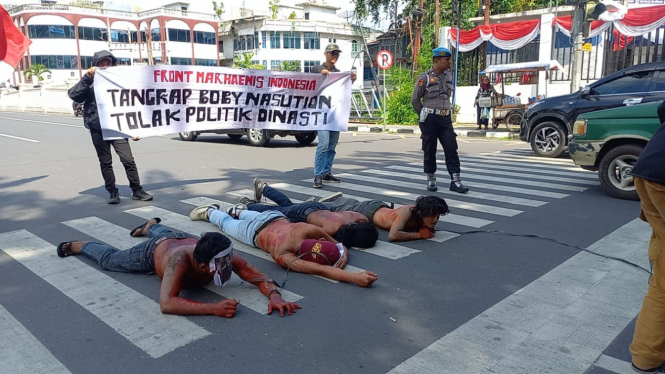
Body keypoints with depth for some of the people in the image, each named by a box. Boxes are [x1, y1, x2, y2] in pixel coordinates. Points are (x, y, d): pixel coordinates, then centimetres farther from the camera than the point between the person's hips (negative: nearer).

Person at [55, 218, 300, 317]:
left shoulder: (225, 257, -42)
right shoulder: (179, 260, -53)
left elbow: (260, 277, -38)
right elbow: (166, 304, -57)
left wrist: (275, 296, -60)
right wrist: (213, 308, -65)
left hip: (184, 240, 4)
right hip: (153, 252, -4)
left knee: (165, 233, 41)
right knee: (109, 259, 24)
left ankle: (150, 226, 72)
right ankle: (78, 246, 50)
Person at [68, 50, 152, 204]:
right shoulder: (90, 82, 3)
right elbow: (74, 95, -11)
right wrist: (86, 77, -21)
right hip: (98, 130, 0)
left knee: (128, 160, -3)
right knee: (105, 163, 7)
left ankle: (137, 190, 8)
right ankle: (112, 192, 17)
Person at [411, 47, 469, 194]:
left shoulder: (449, 75, 8)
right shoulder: (424, 77, -9)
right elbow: (415, 99, -3)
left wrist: (446, 111, 17)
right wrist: (425, 114, 4)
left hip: (446, 118, 5)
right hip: (430, 119, -5)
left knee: (451, 149, -2)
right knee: (430, 150, 4)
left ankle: (455, 180, -1)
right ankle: (431, 180, 17)